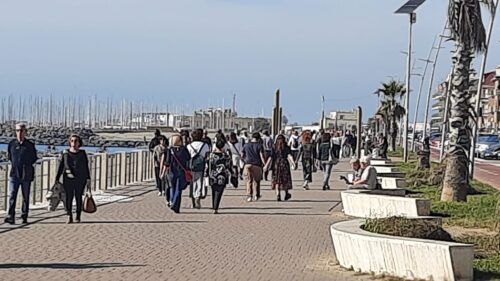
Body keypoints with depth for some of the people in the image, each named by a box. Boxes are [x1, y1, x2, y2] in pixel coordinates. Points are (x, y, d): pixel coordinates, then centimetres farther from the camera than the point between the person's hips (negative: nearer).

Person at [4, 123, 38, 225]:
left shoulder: (30, 145, 0)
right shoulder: (12, 144, 5)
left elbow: (34, 159, 10)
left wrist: (26, 166, 4)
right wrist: (15, 164, 13)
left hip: (26, 175, -1)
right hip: (14, 174, 1)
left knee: (26, 197, 6)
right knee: (12, 195, -10)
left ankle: (24, 217, 15)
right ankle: (10, 217, -13)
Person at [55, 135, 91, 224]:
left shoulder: (82, 153, 6)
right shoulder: (66, 153, 6)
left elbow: (86, 167, 7)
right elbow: (61, 167, 7)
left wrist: (88, 180, 2)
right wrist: (57, 179, 3)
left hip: (80, 179, 0)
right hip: (68, 179, 0)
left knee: (79, 197, 2)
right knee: (68, 197, -7)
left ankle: (78, 217, 10)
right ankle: (69, 217, -4)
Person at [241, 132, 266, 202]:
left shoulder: (246, 145, 9)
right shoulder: (259, 145, 0)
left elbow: (242, 156, 12)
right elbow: (262, 156, -8)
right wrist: (264, 164, -2)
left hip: (248, 164, 2)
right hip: (257, 165, -1)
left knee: (249, 181, 4)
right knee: (256, 180, 13)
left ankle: (249, 195, -7)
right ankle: (256, 195, 20)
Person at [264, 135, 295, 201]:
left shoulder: (274, 147, 0)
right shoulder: (286, 147, -1)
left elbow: (271, 157, -7)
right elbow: (289, 156, -14)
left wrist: (266, 165, -7)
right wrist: (293, 163, -21)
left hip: (276, 165, 0)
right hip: (284, 164, 0)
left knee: (277, 180, 3)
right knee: (285, 180, 14)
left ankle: (278, 195, -7)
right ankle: (286, 194, 20)